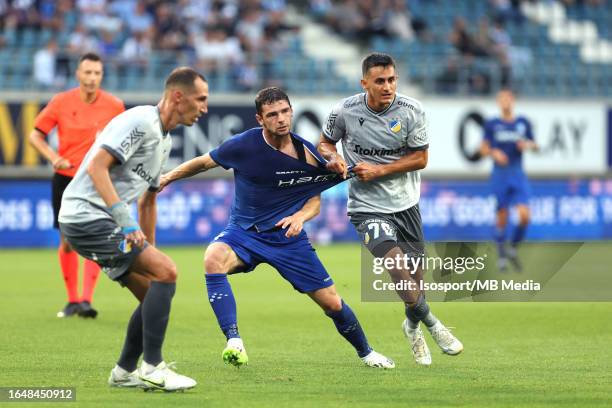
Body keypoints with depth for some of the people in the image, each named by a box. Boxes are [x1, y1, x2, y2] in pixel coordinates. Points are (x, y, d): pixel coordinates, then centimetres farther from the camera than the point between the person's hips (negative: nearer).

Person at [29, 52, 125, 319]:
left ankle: (86, 300, -14)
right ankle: (72, 300, 18)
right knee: (67, 242, 5)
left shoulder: (114, 105, -4)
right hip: (65, 178, 1)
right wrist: (53, 157, -15)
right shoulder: (61, 102, -4)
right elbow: (35, 135, 1)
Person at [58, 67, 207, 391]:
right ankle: (152, 368, -14)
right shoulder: (140, 122, -14)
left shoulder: (164, 141, 18)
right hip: (86, 216, -10)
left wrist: (149, 249, 25)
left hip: (106, 221, 10)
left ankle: (124, 372, 22)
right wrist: (126, 221, -28)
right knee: (166, 272, -17)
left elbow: (148, 200, 27)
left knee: (154, 295, 10)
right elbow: (97, 166, -23)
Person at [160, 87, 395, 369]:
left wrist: (301, 216, -17)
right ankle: (234, 341, -36)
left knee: (333, 304, 0)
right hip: (243, 232, -1)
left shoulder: (307, 155, -8)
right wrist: (165, 178, 0)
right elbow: (203, 163, 3)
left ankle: (365, 352, 29)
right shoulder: (244, 145, -13)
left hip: (288, 236, 1)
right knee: (213, 258, -36)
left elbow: (314, 199, 4)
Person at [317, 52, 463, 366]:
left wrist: (379, 170, -15)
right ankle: (431, 324, -5)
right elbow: (324, 142, 7)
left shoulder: (412, 111, -10)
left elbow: (420, 158, -4)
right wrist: (333, 156, -16)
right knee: (396, 265, -23)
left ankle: (413, 326, 38)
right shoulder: (345, 111, -11)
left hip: (405, 202, 3)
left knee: (416, 273, 9)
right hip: (367, 207, -3)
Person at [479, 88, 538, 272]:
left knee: (524, 216, -11)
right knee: (501, 218, 0)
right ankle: (501, 256, 14)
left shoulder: (523, 123, 7)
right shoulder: (492, 124, 2)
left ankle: (513, 248, 12)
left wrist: (528, 145, -7)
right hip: (500, 175, -1)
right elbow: (483, 149, 7)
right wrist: (494, 153, -13)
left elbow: (534, 145, 15)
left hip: (518, 176, 1)